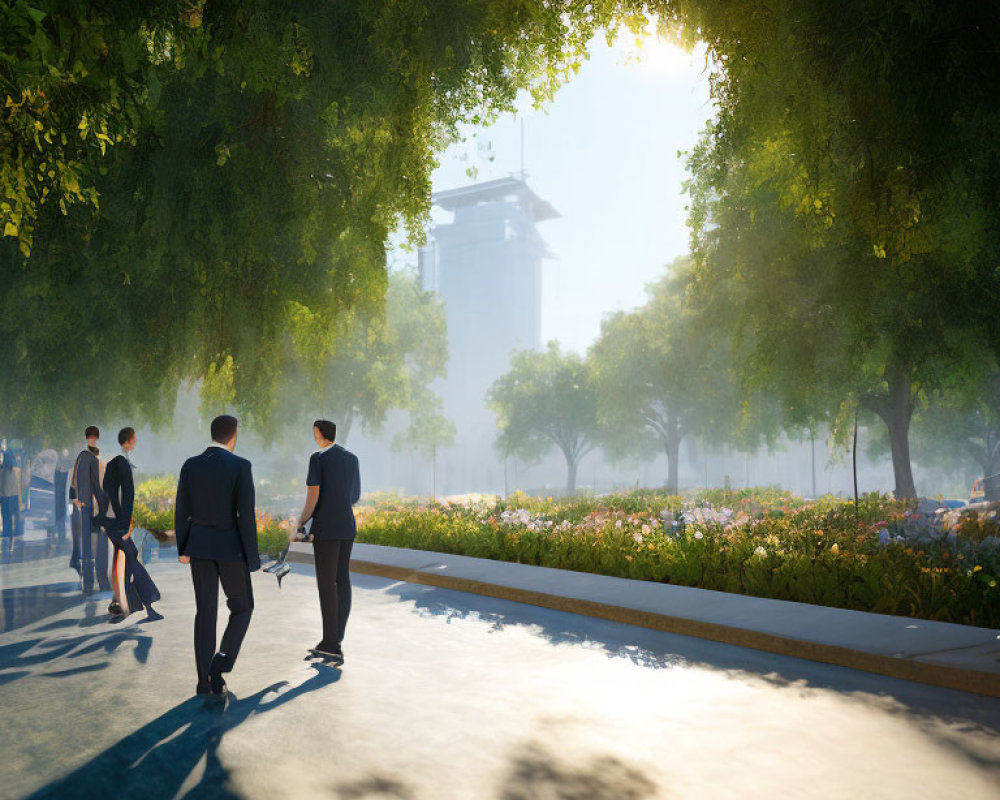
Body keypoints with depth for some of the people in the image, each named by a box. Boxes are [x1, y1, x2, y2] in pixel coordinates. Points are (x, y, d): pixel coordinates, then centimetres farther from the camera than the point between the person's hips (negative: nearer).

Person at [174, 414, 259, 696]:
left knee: (205, 612, 11)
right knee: (242, 608, 14)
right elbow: (246, 515, -17)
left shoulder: (190, 465, 0)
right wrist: (252, 558, -10)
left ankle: (205, 680, 10)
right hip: (230, 546, -4)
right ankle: (221, 661, -6)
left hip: (199, 545, 4)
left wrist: (182, 549, 15)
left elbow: (181, 511, 3)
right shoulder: (241, 466, -15)